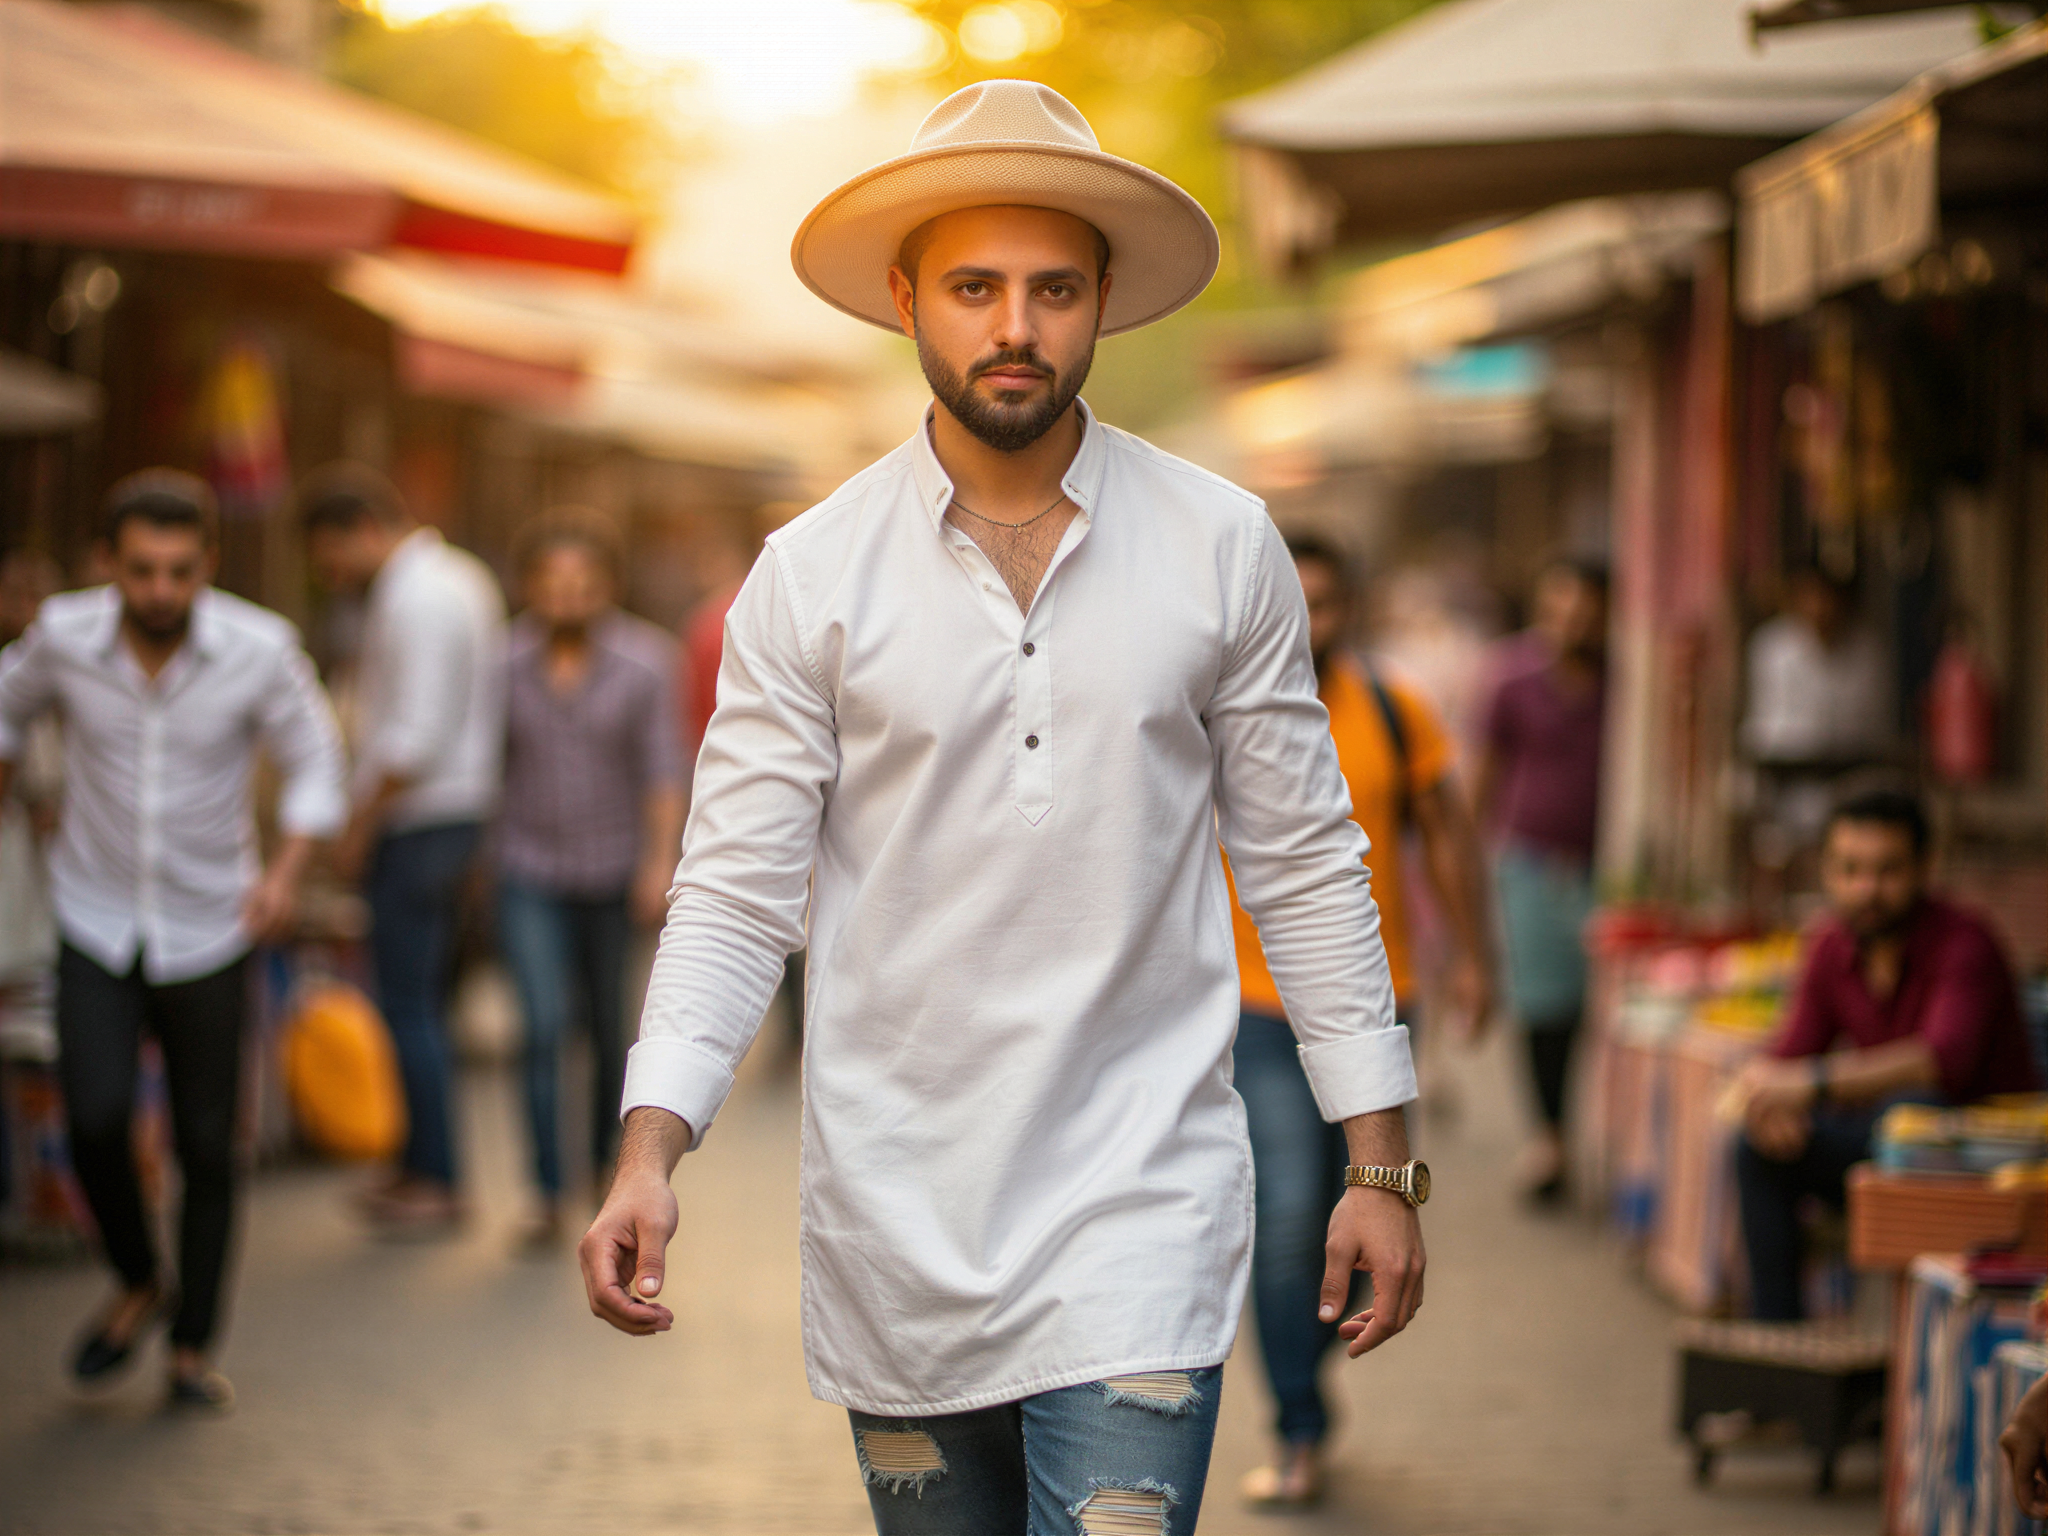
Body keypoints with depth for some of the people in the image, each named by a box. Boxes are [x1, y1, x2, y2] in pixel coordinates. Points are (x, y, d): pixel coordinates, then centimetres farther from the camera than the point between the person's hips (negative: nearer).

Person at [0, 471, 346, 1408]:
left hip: (207, 934, 0)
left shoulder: (258, 650, -16)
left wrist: (285, 873, -18)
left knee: (208, 1147, 3)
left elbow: (314, 764, -4)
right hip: (95, 927, 0)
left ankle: (192, 1347, 20)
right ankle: (138, 1285, 12)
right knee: (97, 1119, -16)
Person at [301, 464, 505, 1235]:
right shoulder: (461, 577, 14)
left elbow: (416, 738, -23)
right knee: (421, 1001, 14)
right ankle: (420, 1166, 20)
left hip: (416, 821, -10)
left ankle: (436, 1184, -1)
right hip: (461, 808, 10)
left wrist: (360, 824, -14)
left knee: (408, 1005, -5)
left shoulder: (416, 598, -17)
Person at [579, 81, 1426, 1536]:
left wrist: (1381, 1160, 4)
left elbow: (1305, 865, 6)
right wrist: (652, 1152, -13)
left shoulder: (1224, 548, 1)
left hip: (1143, 1207, -1)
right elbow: (735, 895, 0)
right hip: (896, 1212, 1)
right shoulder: (809, 577, 0)